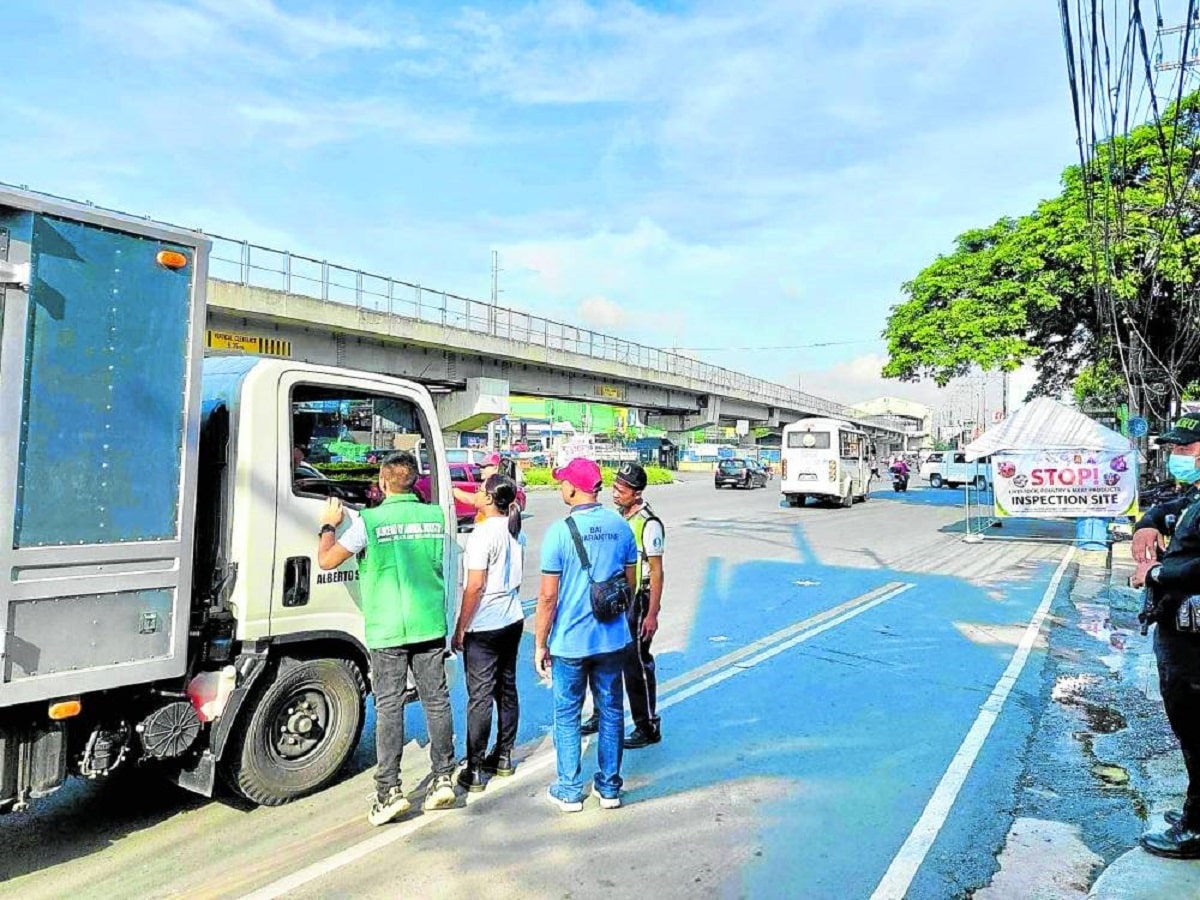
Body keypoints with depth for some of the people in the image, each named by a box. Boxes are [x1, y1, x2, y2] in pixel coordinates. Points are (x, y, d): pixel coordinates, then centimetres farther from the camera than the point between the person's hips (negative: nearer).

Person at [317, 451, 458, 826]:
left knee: (388, 707, 5)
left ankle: (389, 790, 7)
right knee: (436, 700, 12)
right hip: (430, 626, 4)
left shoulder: (369, 521, -11)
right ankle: (443, 779, 20)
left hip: (387, 630, -3)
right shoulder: (435, 516, 1)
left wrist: (330, 524, 13)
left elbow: (326, 560, -4)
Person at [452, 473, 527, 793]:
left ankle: (475, 771, 5)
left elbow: (475, 586, -19)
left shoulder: (483, 534, -18)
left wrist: (460, 629, -12)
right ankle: (504, 756, 26)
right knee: (506, 689, 15)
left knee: (479, 696, -1)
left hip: (484, 626, -8)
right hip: (513, 620, 8)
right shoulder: (516, 532, 7)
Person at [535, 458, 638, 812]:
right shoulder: (620, 526, -2)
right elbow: (630, 582, 8)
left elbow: (548, 595, -14)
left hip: (569, 641, -4)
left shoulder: (560, 531, -15)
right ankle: (609, 788, 27)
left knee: (567, 715, 12)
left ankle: (569, 791, 23)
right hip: (613, 637, 4)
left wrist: (540, 643, -4)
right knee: (611, 711, 16)